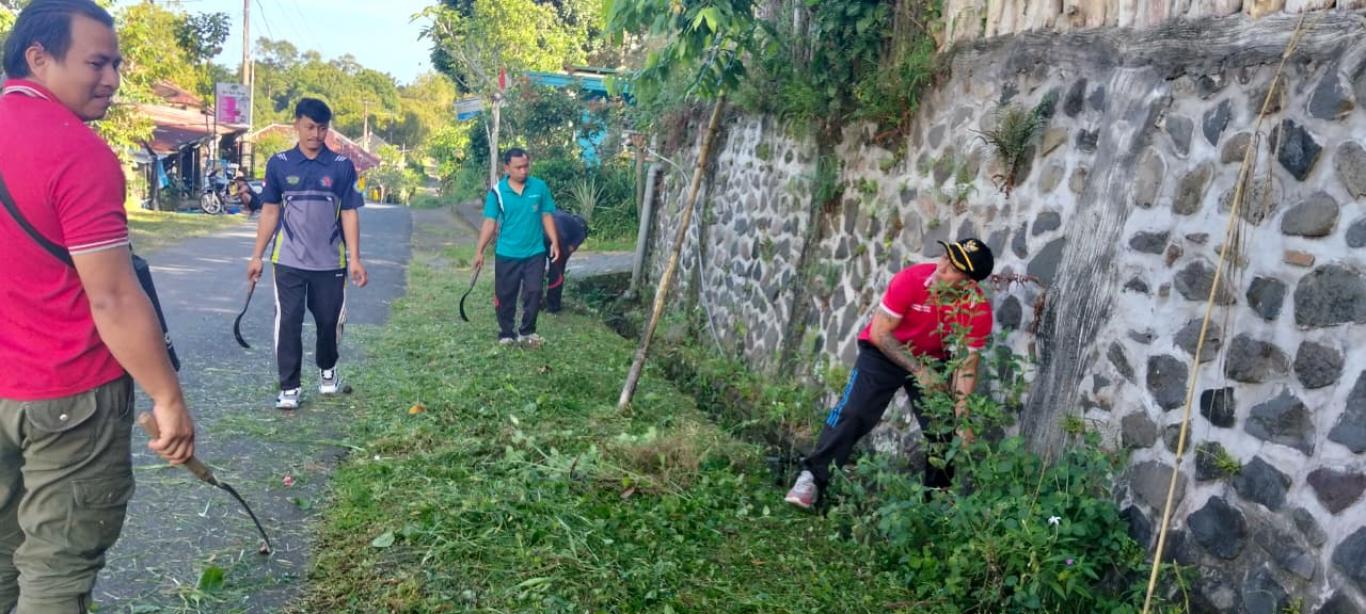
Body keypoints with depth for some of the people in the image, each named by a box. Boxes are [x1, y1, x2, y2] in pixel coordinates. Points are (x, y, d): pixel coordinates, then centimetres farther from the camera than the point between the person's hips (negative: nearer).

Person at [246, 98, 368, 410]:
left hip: (330, 262, 0)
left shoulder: (342, 166, -1)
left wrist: (355, 259, -6)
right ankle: (289, 388, 8)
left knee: (330, 320, 10)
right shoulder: (279, 164, 2)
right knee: (288, 323, -1)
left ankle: (327, 370, 36)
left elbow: (349, 214, 0)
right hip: (288, 260, 0)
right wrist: (257, 255, 5)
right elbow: (270, 211, 7)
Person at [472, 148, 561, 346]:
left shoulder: (540, 187, -3)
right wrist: (479, 251, -9)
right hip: (506, 254, -1)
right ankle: (506, 334, 23)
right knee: (505, 296, 8)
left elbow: (547, 216, 3)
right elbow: (490, 222, -6)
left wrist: (554, 242, -4)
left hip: (535, 252, 1)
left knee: (533, 293, 4)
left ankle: (527, 332, 22)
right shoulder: (497, 191, -7)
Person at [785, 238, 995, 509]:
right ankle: (811, 479, -7)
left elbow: (966, 365, -16)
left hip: (933, 362, 3)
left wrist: (962, 418, -23)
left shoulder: (979, 309, -22)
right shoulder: (911, 279, -29)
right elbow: (879, 332, -23)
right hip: (884, 353, -2)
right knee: (852, 414, -14)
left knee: (944, 429, -2)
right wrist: (918, 370, -26)